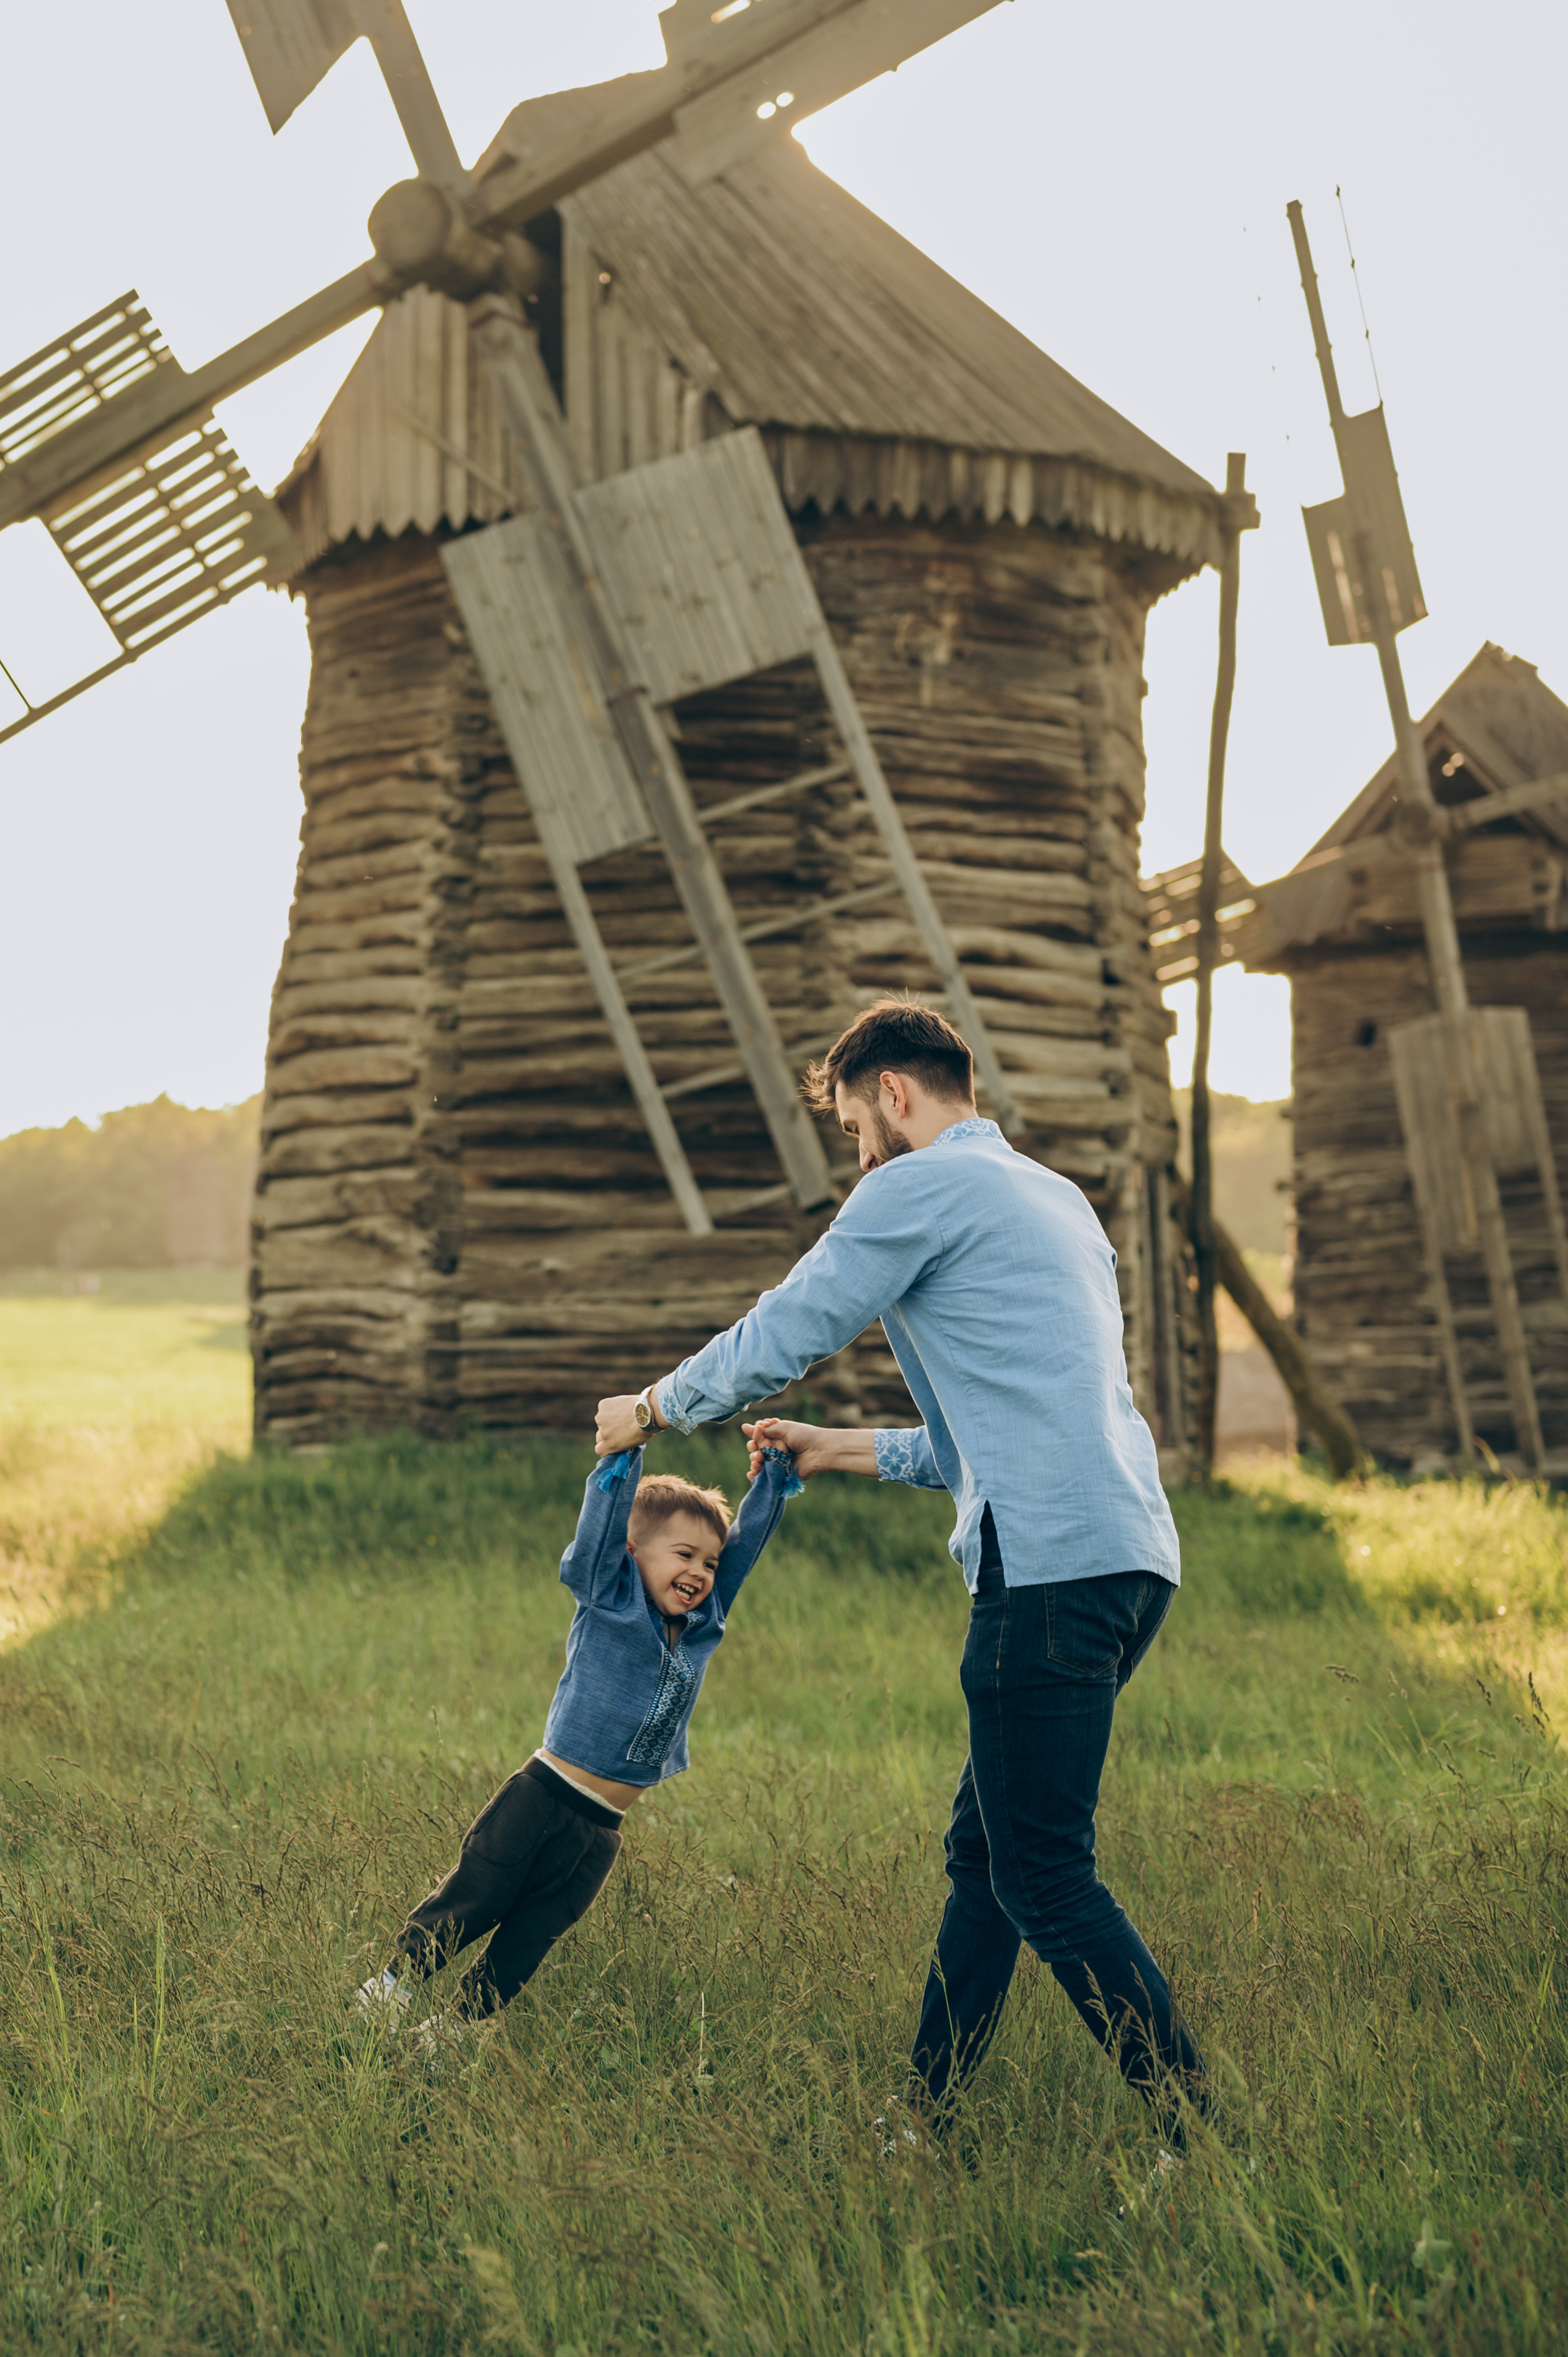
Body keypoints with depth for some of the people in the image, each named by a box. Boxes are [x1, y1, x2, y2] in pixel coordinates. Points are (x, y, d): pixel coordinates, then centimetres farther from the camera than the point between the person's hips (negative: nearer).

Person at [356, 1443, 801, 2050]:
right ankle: (393, 1983, 22)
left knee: (527, 1942, 8)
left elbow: (747, 1542, 12)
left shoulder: (705, 1625, 8)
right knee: (472, 1901, 3)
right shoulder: (610, 1600, -6)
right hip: (540, 1800, -5)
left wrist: (775, 1476, 7)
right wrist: (626, 1450, -26)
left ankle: (456, 2025, 21)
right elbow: (604, 1522, -18)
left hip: (600, 1833, 5)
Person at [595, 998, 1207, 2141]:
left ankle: (1199, 2129, -7)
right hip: (1124, 1554, 10)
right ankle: (927, 2123, 20)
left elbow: (777, 1337, 4)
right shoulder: (1055, 1198, 26)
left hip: (1055, 1566, -10)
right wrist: (839, 1450, 36)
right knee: (983, 1851, 14)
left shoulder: (922, 1188, -1)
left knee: (1045, 1878, -7)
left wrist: (652, 1406, 21)